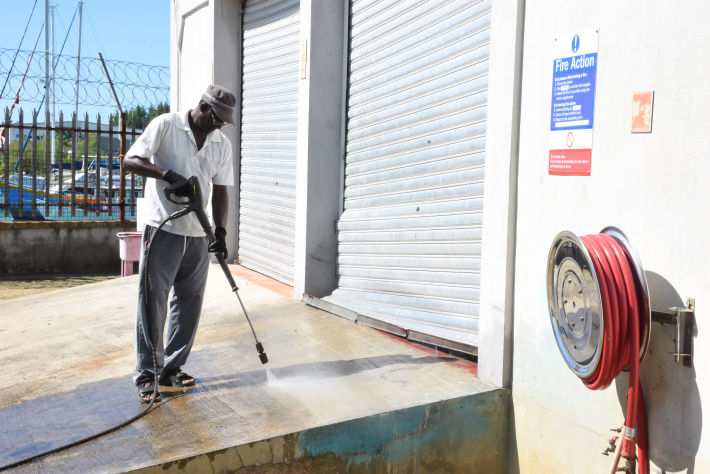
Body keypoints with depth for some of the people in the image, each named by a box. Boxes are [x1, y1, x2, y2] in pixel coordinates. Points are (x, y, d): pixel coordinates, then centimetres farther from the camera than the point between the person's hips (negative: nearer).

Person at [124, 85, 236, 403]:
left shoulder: (222, 144, 8)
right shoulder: (166, 125, -5)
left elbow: (220, 191, 9)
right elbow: (130, 161, -8)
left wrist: (220, 230, -4)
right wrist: (168, 174, -22)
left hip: (198, 234, 5)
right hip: (163, 229, -5)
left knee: (189, 302, 8)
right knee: (152, 301, -2)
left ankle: (172, 368, 21)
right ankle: (146, 374, 8)